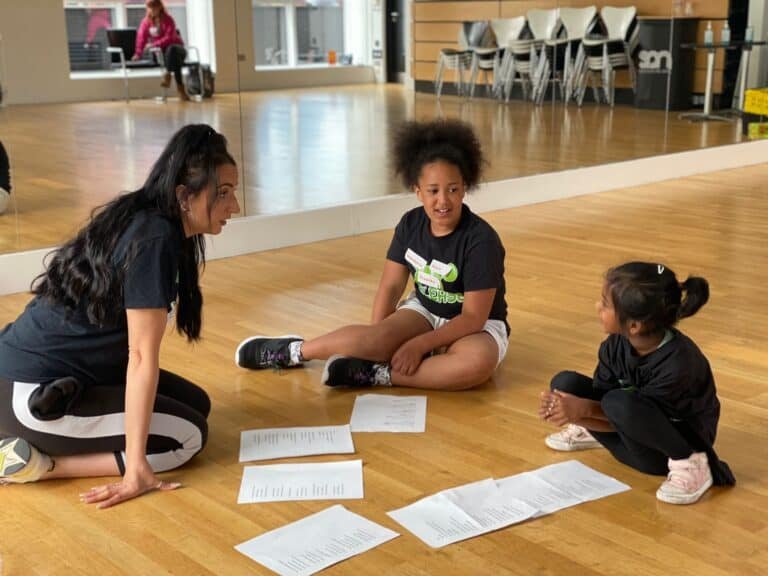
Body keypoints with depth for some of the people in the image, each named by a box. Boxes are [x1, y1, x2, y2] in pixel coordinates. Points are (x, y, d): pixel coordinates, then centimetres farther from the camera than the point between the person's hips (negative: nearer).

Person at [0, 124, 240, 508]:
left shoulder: (142, 220, 5)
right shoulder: (154, 242, -22)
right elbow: (142, 356, -23)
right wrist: (136, 467, -21)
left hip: (44, 370, 10)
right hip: (32, 393, -10)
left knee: (195, 403, 12)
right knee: (188, 436, -6)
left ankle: (40, 442, 10)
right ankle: (37, 463, -7)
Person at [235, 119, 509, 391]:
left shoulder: (481, 240, -23)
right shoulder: (410, 224, -8)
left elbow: (473, 318, -24)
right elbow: (390, 286, -5)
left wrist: (418, 344, -29)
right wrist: (374, 342, -17)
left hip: (477, 327, -3)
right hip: (425, 312, 3)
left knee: (479, 361, -39)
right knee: (378, 337, -28)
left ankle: (376, 374, -33)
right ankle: (293, 350, -10)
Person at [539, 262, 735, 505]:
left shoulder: (677, 364, -31)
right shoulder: (615, 347, -13)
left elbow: (630, 415, -23)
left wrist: (585, 409, -33)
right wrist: (576, 414, -29)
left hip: (681, 438, -7)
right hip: (638, 431, 7)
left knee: (620, 402, -36)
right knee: (566, 384, -12)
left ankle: (689, 464, -16)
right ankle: (590, 432, 21)